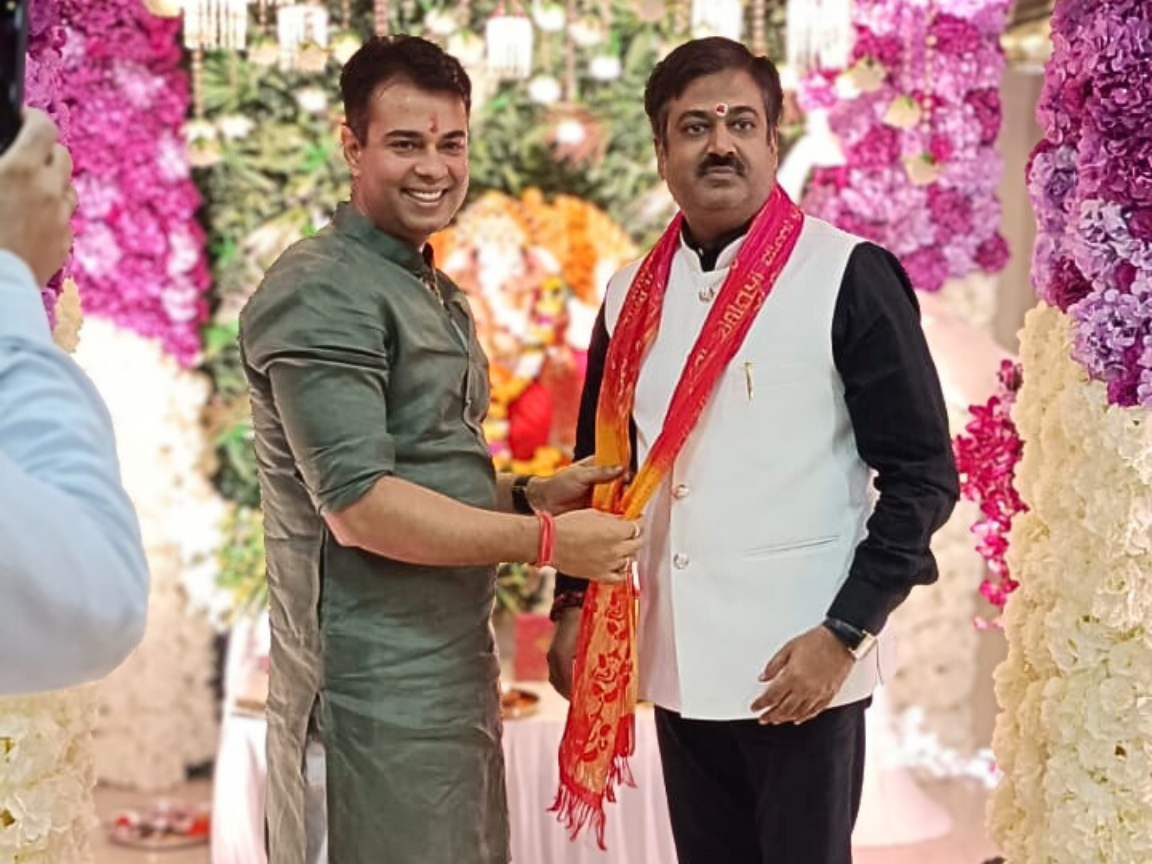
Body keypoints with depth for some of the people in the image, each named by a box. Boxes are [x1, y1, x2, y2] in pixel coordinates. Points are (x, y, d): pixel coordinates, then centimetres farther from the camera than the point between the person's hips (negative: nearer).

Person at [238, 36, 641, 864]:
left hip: (455, 665, 9)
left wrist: (534, 494, 3)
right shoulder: (324, 292, -15)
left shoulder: (437, 294, 16)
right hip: (376, 691, -9)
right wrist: (545, 540, -19)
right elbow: (359, 506, -22)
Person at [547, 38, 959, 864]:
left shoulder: (848, 277, -8)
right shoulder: (633, 295, 8)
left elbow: (923, 474, -9)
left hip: (799, 668, -5)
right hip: (678, 667, 5)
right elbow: (599, 463, 16)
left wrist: (845, 632, -14)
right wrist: (573, 604, 7)